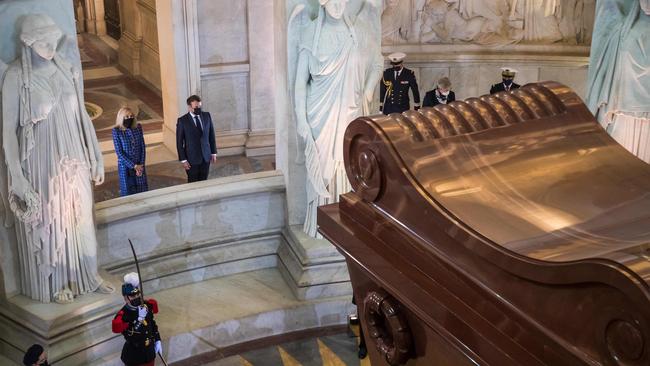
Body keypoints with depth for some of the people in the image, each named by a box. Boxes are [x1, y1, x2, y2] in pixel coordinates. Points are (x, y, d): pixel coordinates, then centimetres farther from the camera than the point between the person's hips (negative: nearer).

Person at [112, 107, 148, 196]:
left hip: (139, 165, 3)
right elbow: (119, 152, -13)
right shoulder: (117, 131, -11)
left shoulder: (138, 127, -1)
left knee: (142, 191, 6)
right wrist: (134, 166, -15)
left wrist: (141, 165, -8)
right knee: (128, 192, 5)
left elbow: (143, 147, 2)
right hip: (125, 166, -3)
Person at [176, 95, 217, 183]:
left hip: (206, 156, 3)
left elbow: (211, 135, 8)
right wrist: (183, 160, -9)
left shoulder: (207, 116, 0)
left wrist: (213, 152, 8)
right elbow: (179, 142, -7)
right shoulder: (182, 121, -11)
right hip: (192, 159, -3)